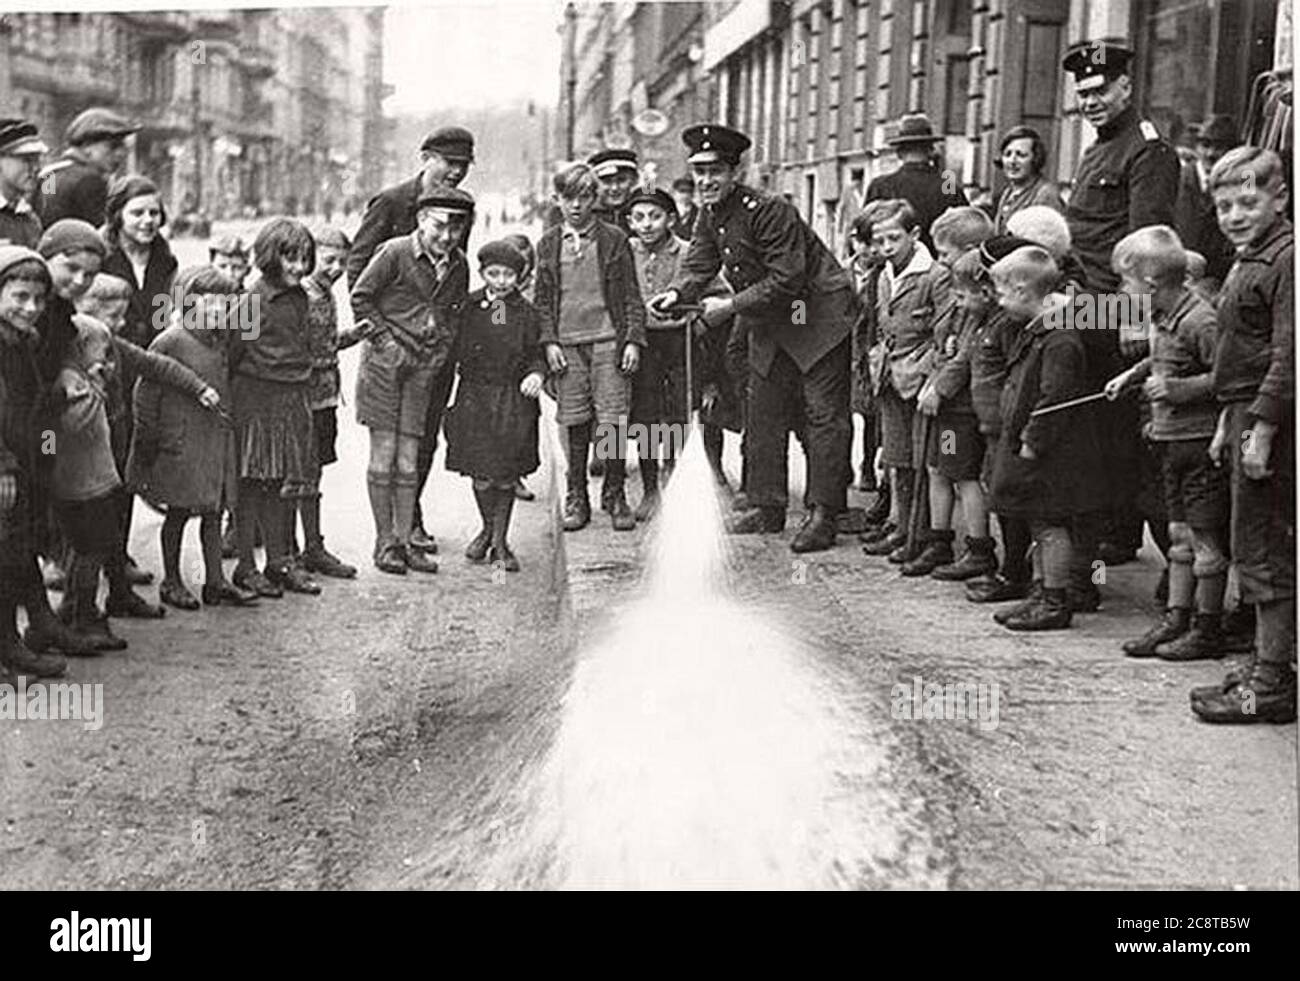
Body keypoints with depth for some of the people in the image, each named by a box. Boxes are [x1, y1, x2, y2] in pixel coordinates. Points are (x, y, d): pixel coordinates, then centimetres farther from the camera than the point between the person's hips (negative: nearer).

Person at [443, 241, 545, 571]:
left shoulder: (526, 312, 2)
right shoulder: (468, 307, 1)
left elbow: (537, 354, 7)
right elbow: (453, 351, 4)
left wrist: (536, 374, -13)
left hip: (514, 401, 0)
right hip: (474, 398, 0)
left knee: (506, 478, 4)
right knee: (481, 478, -1)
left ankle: (500, 541, 21)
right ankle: (488, 528, 27)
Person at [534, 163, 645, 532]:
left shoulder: (614, 239, 5)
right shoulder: (548, 244, 10)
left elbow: (631, 296, 5)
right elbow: (542, 299, 11)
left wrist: (633, 339, -4)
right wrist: (549, 341, 0)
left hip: (608, 340, -1)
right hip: (567, 343, 1)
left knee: (612, 422, -3)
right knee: (575, 425, 3)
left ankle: (615, 496, 9)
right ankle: (576, 498, 13)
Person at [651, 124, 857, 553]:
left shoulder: (769, 211, -25)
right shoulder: (710, 216, 1)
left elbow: (787, 280, -28)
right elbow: (699, 266, 4)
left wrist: (731, 305, -26)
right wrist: (676, 293, -18)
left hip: (819, 318, -9)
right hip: (770, 325, 9)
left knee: (823, 416, -5)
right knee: (763, 415, 11)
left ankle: (823, 515, -3)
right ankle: (766, 507, 20)